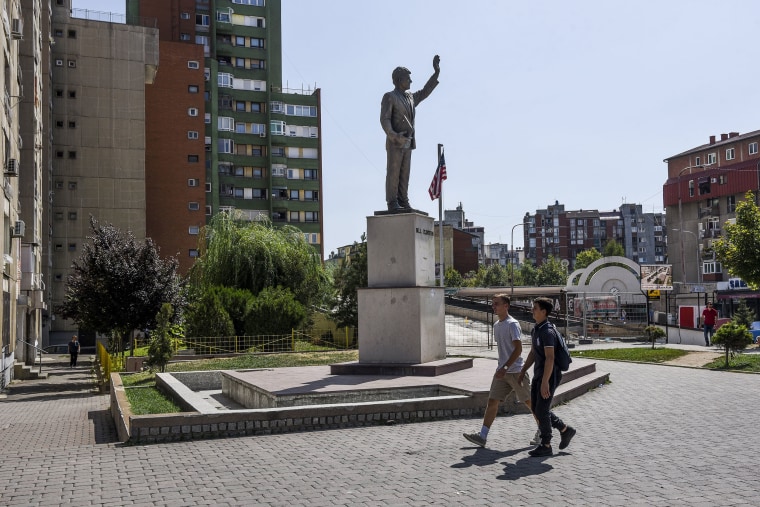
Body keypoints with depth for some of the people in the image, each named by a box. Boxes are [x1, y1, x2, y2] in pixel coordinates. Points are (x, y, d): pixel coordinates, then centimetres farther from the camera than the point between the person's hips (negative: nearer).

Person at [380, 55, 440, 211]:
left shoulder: (410, 97, 18)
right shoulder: (389, 97, -6)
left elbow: (425, 92, 25)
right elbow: (384, 120, -14)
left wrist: (436, 72, 19)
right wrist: (393, 135, -31)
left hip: (408, 143, 7)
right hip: (394, 142, -7)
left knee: (404, 173, 5)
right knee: (393, 172, -7)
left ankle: (403, 202, 6)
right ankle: (392, 203, -6)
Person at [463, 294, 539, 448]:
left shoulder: (512, 324, -13)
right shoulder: (496, 325, 13)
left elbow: (518, 349, -20)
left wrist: (505, 368, -24)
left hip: (515, 371, -8)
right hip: (502, 371, 8)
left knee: (528, 402, 4)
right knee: (492, 402, 0)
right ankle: (482, 436, -2)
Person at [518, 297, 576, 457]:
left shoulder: (547, 331, -19)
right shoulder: (535, 329, 11)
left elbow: (550, 358, -24)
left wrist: (545, 382, -26)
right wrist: (523, 372, 20)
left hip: (549, 376, -10)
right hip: (538, 375, 10)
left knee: (542, 410, -3)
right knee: (536, 408, 14)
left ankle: (545, 446, 10)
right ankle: (565, 430, 28)